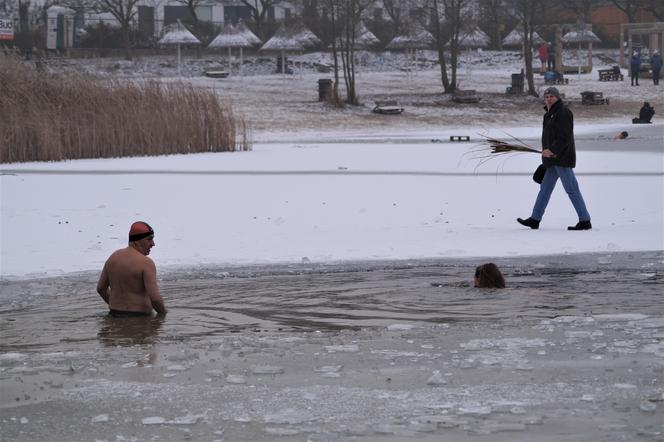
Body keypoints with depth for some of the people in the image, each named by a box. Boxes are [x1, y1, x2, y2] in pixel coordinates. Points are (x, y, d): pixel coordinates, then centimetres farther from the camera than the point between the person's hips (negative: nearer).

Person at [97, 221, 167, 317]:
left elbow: (101, 288, 18)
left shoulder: (113, 257, 10)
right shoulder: (146, 263, -12)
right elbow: (155, 298, -18)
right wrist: (163, 313, 0)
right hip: (139, 316, -7)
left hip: (115, 315, 7)